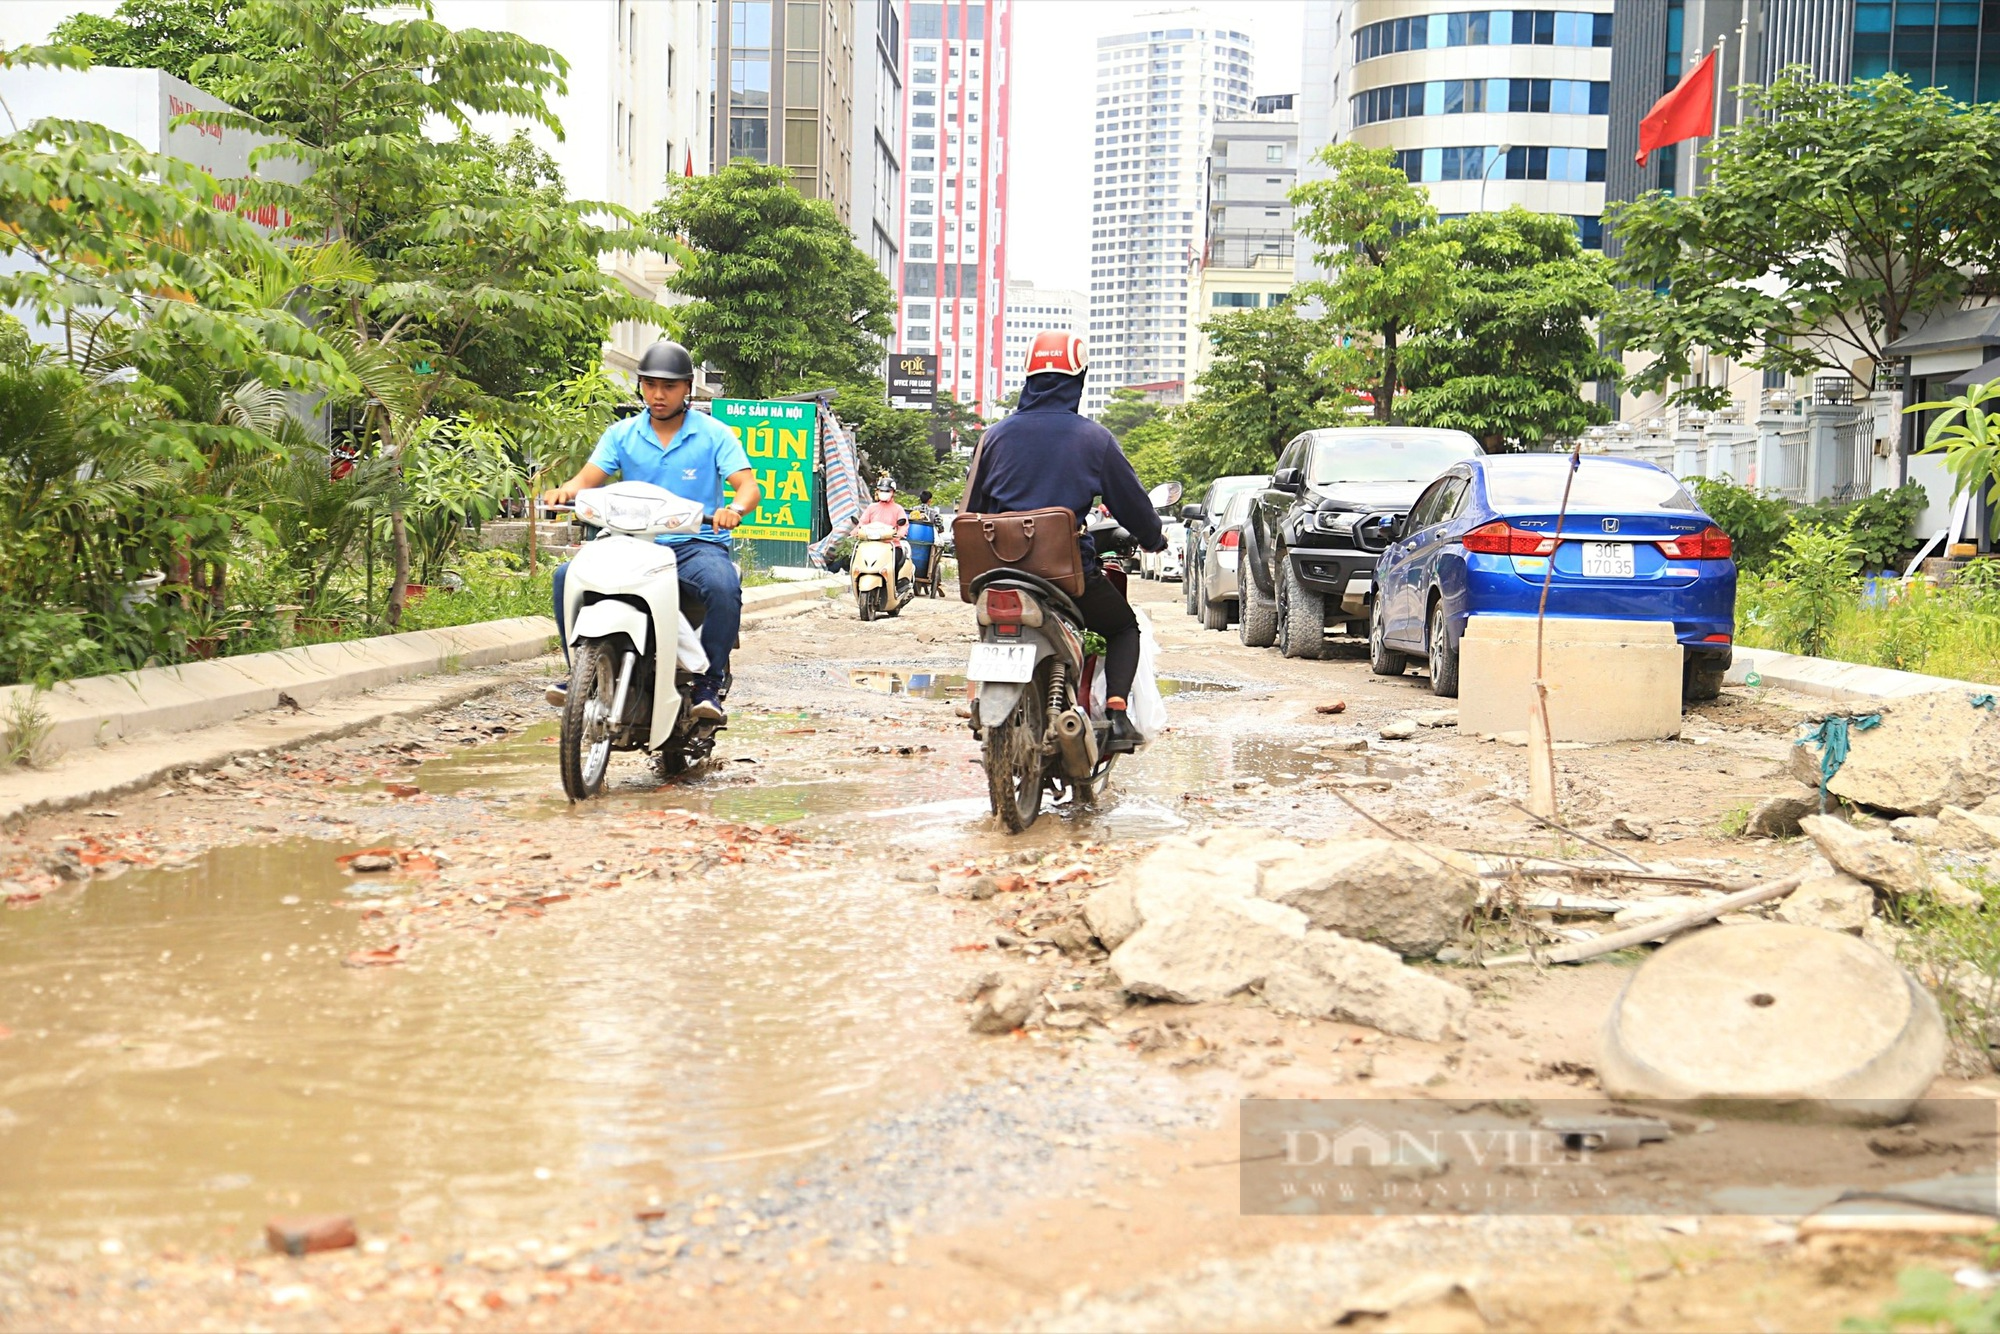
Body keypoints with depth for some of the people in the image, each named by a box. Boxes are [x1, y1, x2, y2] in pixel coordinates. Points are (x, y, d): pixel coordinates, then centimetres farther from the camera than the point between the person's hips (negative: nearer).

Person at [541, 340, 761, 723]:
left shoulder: (714, 434, 3)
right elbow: (588, 478, 1)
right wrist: (566, 490, -24)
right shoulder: (621, 434, 11)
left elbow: (749, 487, -7)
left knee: (724, 586, -36)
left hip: (697, 543, -3)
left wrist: (735, 508, -32)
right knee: (568, 575, -21)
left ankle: (709, 683, -22)